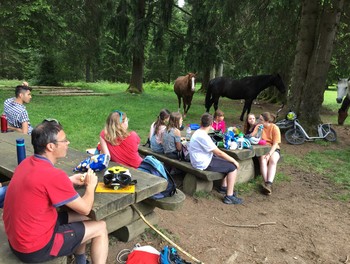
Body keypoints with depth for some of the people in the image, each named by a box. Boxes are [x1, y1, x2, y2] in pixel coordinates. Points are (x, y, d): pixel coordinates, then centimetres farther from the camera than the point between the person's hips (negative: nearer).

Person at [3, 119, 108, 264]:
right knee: (100, 228, 3)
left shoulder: (27, 162, -3)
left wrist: (69, 181, 8)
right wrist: (90, 185, 2)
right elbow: (85, 208, -16)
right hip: (35, 248, -8)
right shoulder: (53, 175, -28)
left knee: (82, 217, 19)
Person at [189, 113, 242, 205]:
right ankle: (229, 196, -6)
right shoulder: (203, 137, -24)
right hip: (204, 163, -10)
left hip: (203, 159, 10)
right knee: (233, 167, -10)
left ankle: (223, 187, 28)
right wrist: (234, 161, -9)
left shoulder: (198, 132, 7)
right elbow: (219, 153, -21)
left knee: (228, 162, 19)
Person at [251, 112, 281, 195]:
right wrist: (257, 131, -29)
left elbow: (275, 144, -13)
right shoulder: (258, 126, -1)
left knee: (272, 160, -32)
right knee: (263, 160, -30)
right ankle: (266, 183, -33)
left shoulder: (275, 128, -9)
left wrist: (269, 154, -26)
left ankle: (269, 184, -38)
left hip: (273, 149, -1)